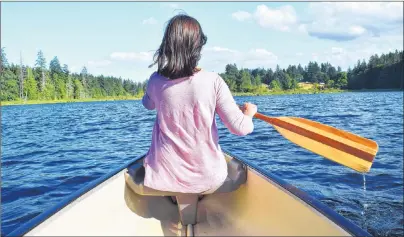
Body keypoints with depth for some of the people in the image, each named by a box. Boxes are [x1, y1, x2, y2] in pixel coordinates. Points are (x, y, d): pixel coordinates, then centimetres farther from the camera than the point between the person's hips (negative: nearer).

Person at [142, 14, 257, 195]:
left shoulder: (156, 80, -11)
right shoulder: (212, 81, -18)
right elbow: (240, 128, -16)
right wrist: (249, 113, 4)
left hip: (165, 175, 1)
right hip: (207, 177, 0)